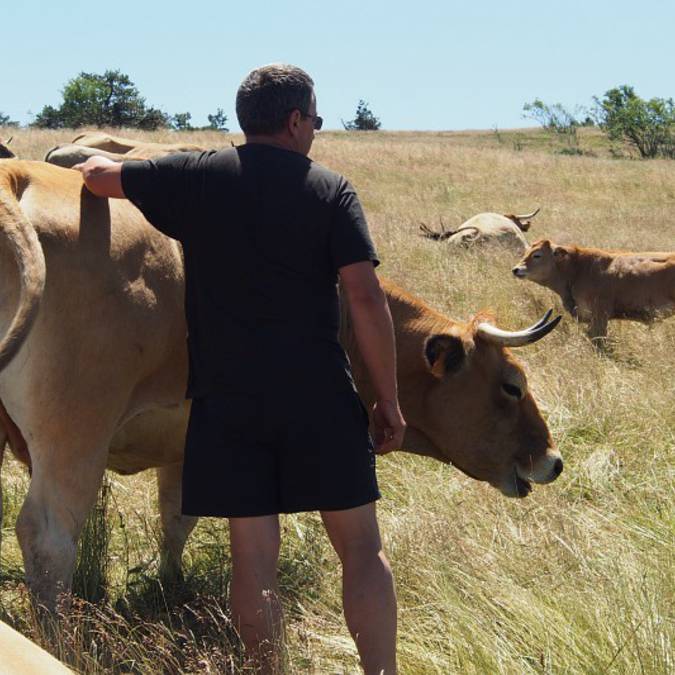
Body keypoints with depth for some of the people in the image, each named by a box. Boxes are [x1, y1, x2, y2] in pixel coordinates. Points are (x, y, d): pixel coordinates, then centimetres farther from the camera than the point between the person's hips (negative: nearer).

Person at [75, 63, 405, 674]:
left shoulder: (195, 177, 4)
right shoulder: (331, 189, 0)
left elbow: (100, 177, 16)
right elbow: (365, 297, -7)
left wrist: (96, 162, 41)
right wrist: (389, 402, -2)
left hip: (226, 399, 1)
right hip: (319, 396, -1)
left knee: (254, 555, 5)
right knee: (360, 545, 7)